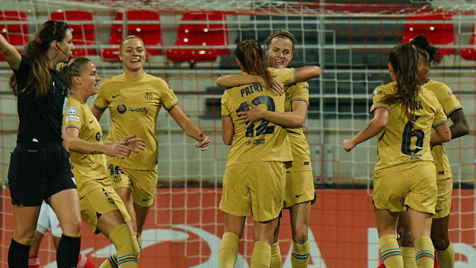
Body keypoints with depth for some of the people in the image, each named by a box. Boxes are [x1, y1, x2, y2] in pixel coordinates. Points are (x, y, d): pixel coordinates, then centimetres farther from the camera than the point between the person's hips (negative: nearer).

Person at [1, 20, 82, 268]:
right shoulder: (28, 69, -6)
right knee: (24, 235, 1)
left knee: (73, 226, -7)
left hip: (58, 159, 7)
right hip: (29, 158, -7)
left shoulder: (61, 79, 15)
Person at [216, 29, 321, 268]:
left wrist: (262, 114, -23)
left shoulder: (297, 82, 5)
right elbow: (222, 81, -9)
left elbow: (298, 118, -13)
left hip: (296, 159, -1)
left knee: (300, 233, -4)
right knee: (270, 236, 0)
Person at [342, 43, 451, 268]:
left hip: (390, 171, -2)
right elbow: (445, 135, 16)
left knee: (386, 232, 13)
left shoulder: (384, 93, -3)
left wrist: (353, 141, -9)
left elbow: (380, 121, -22)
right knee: (422, 234, 0)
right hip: (423, 170, 2)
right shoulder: (428, 96, 9)